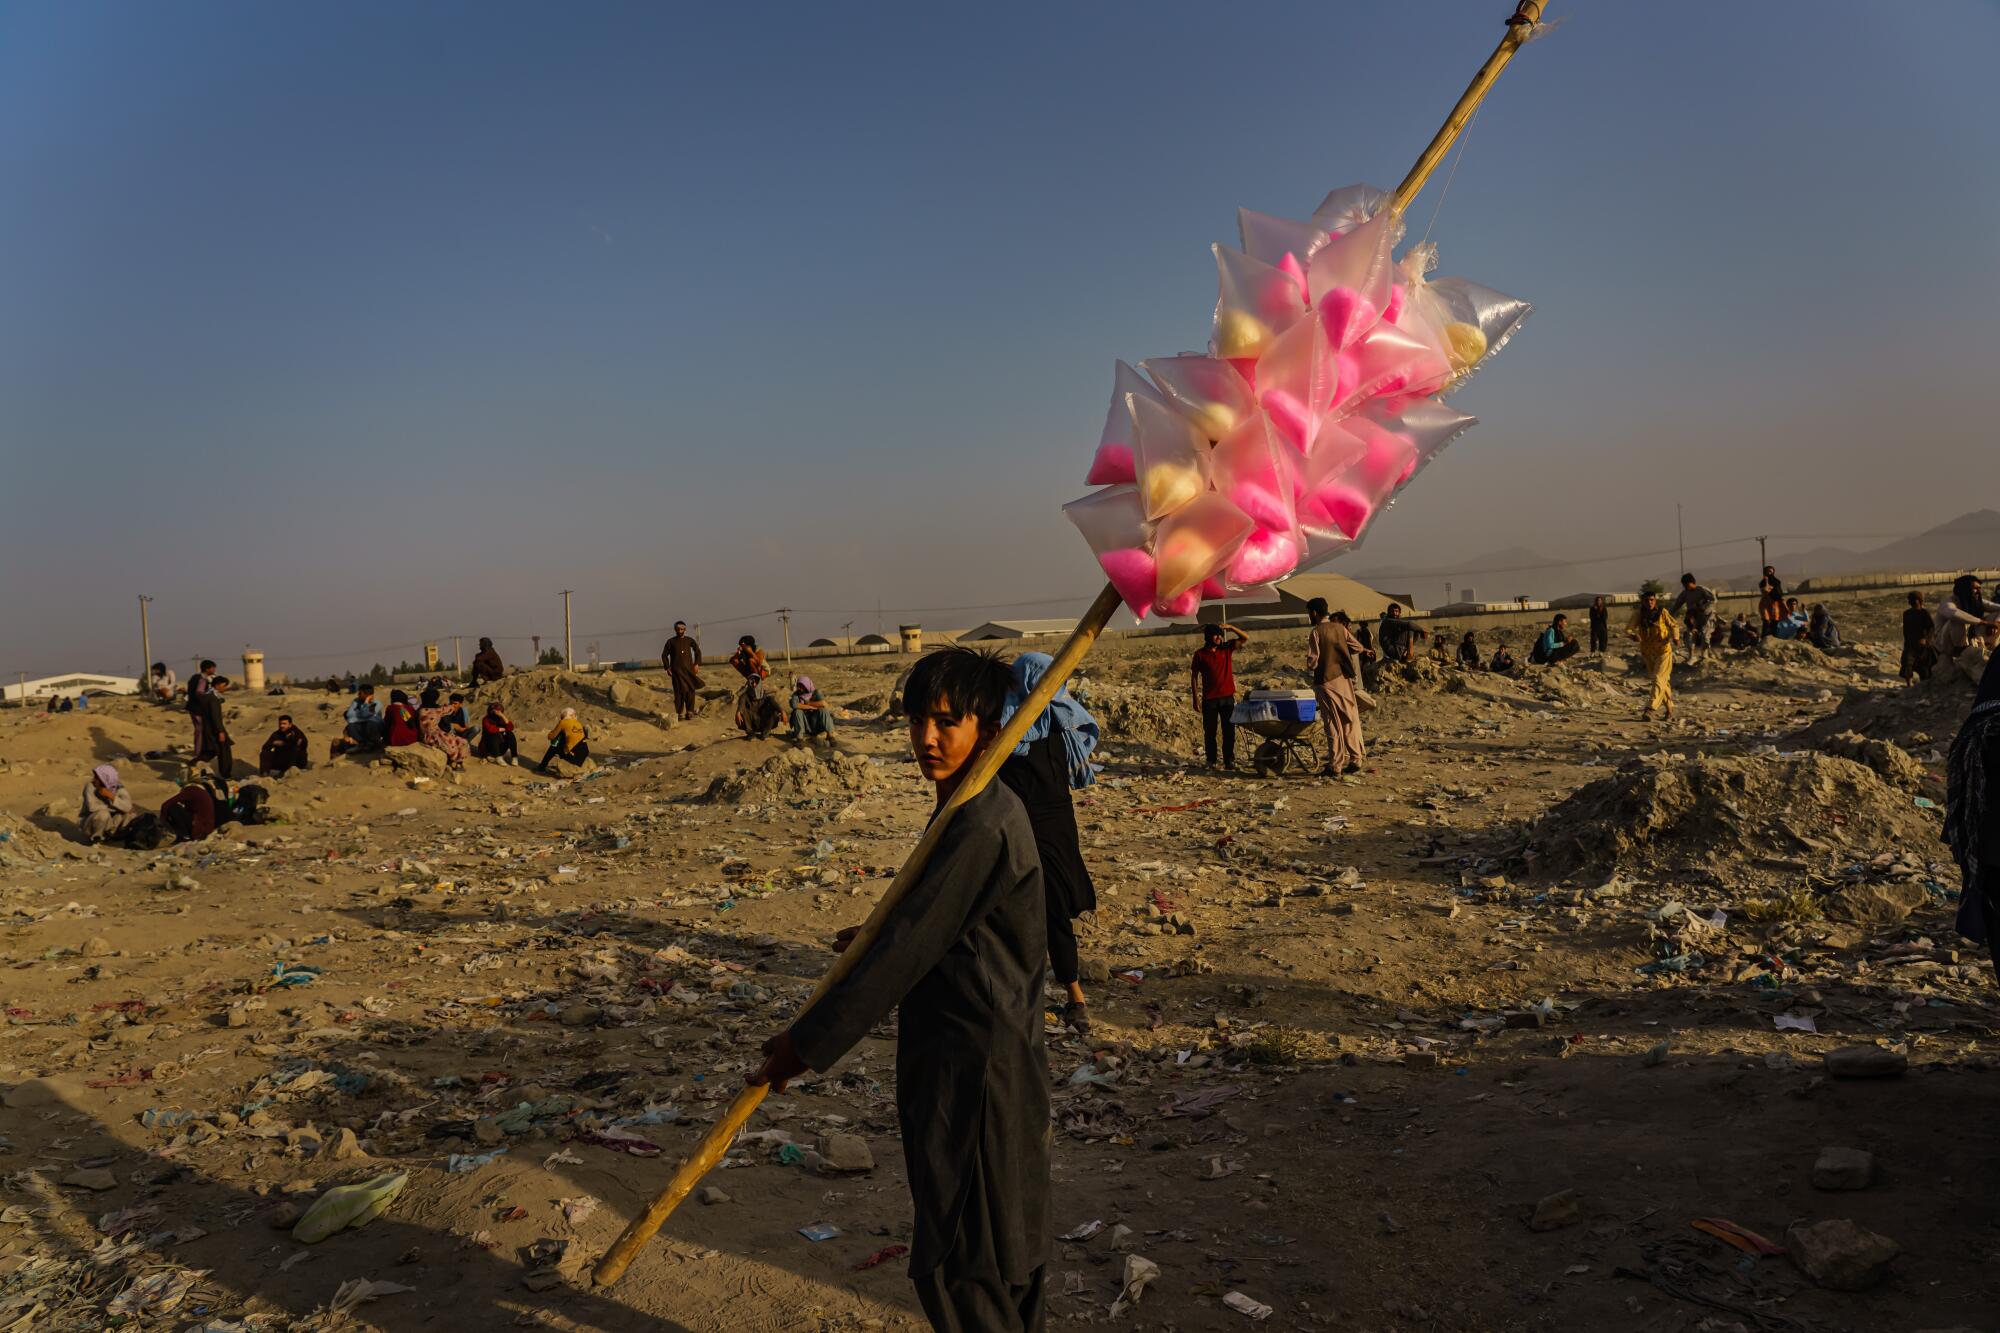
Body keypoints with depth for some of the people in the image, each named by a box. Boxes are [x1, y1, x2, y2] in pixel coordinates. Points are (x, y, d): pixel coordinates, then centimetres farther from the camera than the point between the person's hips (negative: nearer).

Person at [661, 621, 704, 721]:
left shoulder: (689, 640, 10)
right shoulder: (671, 642, 6)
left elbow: (697, 651, 18)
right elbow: (664, 655, 10)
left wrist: (697, 664, 7)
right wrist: (667, 668, 1)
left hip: (689, 670, 2)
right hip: (676, 670, -2)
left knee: (690, 690, -2)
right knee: (680, 691, -10)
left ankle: (689, 711, 6)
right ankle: (680, 713, -6)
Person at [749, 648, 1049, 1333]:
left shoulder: (981, 826, -24)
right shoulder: (969, 810, 8)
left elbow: (908, 949, -25)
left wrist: (808, 1043, -22)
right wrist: (882, 930, 23)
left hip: (974, 1064, -10)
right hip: (957, 1051, 10)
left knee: (956, 1258, 2)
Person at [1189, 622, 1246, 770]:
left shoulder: (1226, 649, 6)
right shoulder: (1200, 654, -1)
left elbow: (1245, 638, 4)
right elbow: (1194, 676, 1)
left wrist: (1231, 628, -9)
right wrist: (1195, 699, -4)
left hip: (1228, 697, 2)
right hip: (1209, 699, -2)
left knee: (1229, 731, 3)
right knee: (1210, 732, 4)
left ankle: (1229, 760, 9)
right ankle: (1211, 761, 13)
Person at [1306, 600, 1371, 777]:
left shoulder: (1316, 632, -12)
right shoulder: (1340, 628, 4)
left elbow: (1312, 661, -15)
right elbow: (1357, 647, 13)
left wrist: (1309, 666, 6)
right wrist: (1365, 652, 34)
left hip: (1327, 681, -5)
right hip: (1345, 679, 5)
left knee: (1333, 724, -2)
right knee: (1350, 719, 11)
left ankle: (1335, 766, 1)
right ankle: (1356, 760, 14)